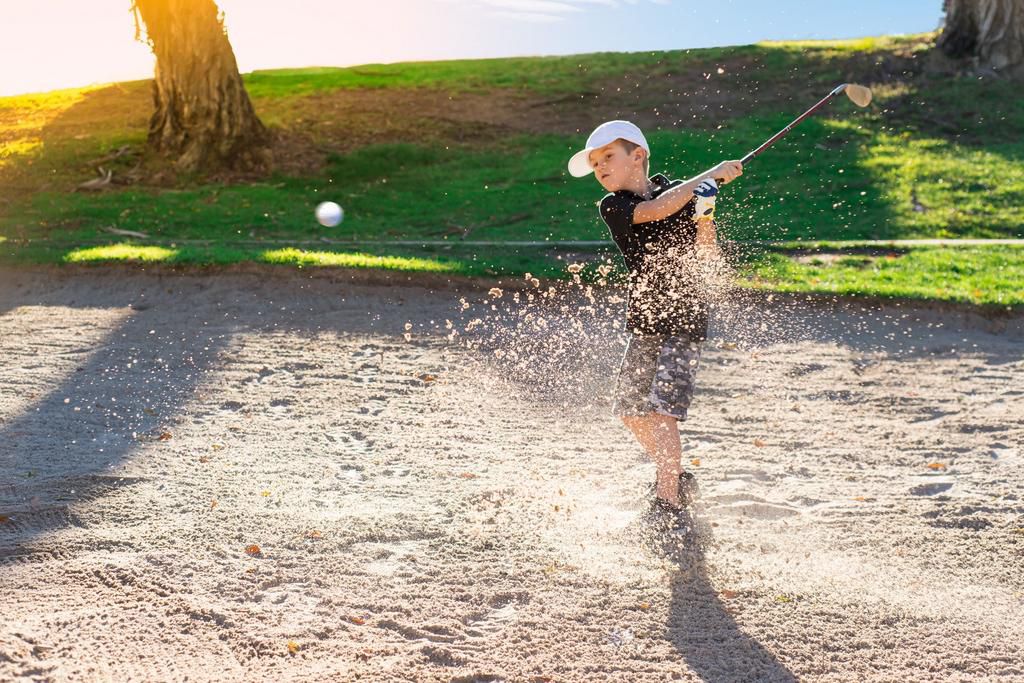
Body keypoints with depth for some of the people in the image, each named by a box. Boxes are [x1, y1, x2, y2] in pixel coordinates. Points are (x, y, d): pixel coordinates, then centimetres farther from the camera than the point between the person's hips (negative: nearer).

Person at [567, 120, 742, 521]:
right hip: (643, 321, 4)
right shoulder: (612, 207, -3)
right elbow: (657, 209, -23)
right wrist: (711, 174, -19)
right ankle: (676, 478, 32)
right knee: (630, 411, 11)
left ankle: (668, 503, -5)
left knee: (660, 409, -14)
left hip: (685, 317, -4)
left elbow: (708, 258, -4)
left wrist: (704, 219, -22)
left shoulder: (682, 194, -3)